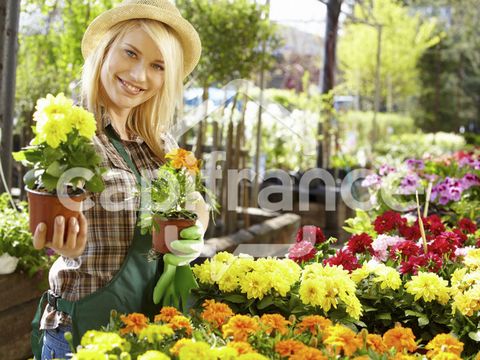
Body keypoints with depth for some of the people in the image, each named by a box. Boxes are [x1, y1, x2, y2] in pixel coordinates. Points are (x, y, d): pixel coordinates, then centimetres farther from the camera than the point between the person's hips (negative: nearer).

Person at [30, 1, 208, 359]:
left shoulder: (161, 142, 3)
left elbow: (198, 208, 13)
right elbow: (50, 216, -10)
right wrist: (64, 245, -33)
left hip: (157, 322, 5)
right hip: (83, 328, -5)